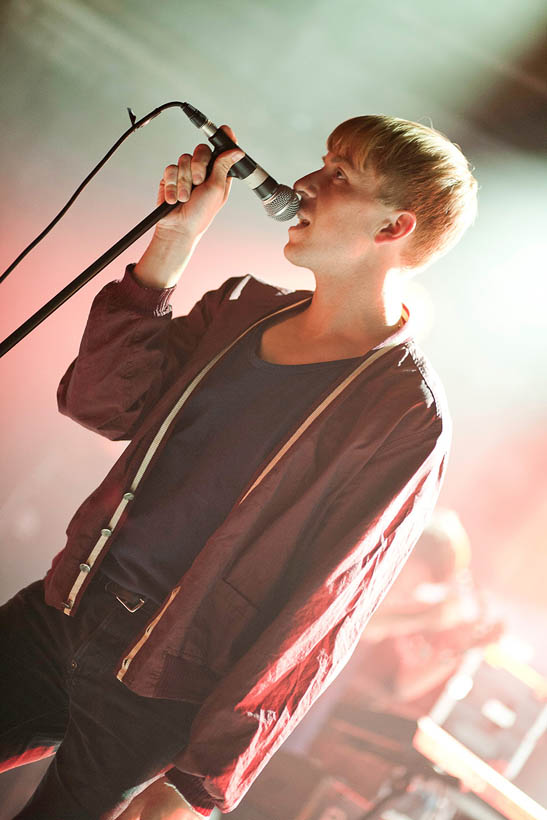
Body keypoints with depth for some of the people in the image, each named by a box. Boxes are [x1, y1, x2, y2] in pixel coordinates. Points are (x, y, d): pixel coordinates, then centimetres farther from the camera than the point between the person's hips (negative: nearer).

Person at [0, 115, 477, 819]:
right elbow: (100, 404, 1)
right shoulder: (244, 307, 7)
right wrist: (175, 235, -6)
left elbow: (313, 624, -15)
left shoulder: (406, 414, -14)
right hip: (64, 608, 6)